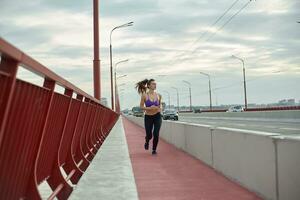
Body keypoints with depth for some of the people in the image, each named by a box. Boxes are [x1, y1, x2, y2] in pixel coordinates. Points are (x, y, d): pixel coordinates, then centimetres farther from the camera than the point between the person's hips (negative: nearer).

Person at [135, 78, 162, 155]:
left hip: (157, 116, 2)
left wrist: (160, 108, -4)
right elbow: (141, 106, -5)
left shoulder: (158, 95, 0)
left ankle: (154, 149, 14)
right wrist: (149, 108, -20)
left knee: (156, 134, -8)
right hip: (148, 117, -1)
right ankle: (146, 141, 43)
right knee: (149, 135, 4)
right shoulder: (144, 95, -9)